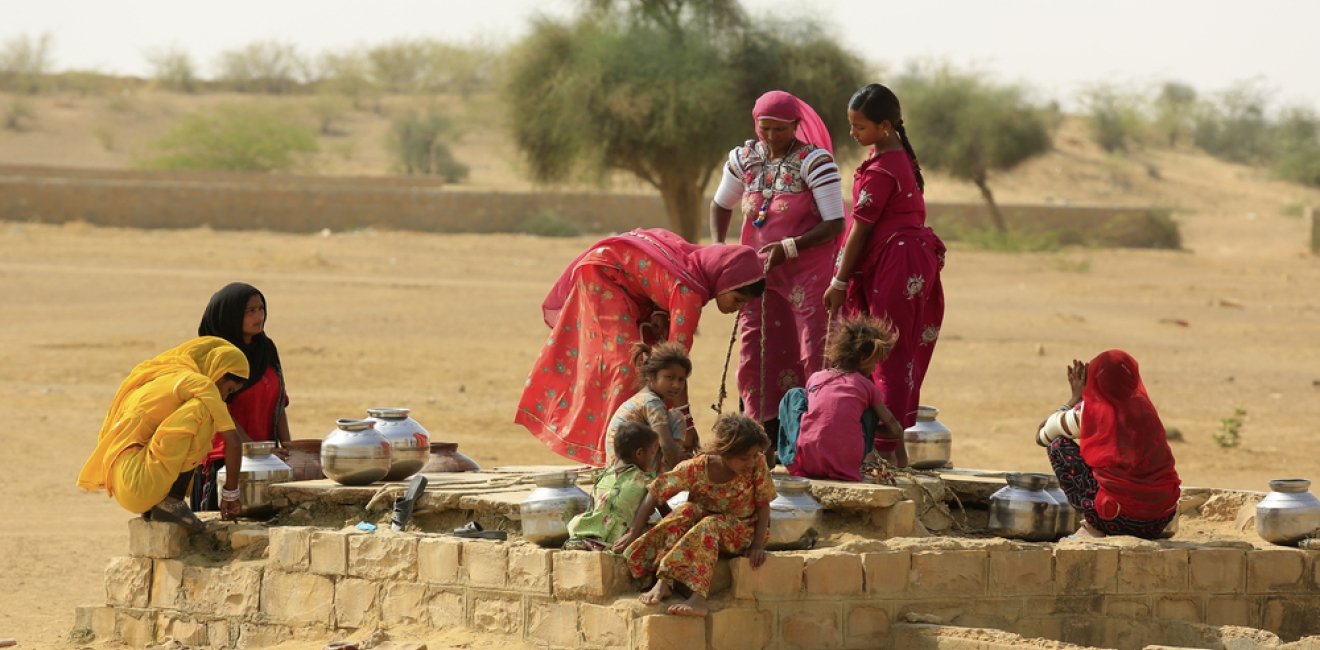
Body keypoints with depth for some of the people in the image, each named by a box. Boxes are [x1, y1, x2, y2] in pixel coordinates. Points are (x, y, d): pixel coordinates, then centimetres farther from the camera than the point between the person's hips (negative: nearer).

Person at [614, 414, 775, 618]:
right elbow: (654, 494, -13)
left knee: (708, 526, -35)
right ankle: (664, 583, -41)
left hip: (740, 530, -2)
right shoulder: (695, 469, -17)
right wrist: (634, 533, -16)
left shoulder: (758, 464, -16)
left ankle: (698, 597, -52)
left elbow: (763, 505, -10)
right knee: (686, 511, -31)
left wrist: (758, 545, -20)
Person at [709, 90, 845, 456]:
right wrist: (717, 249, 4)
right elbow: (721, 205, 20)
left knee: (813, 355, -9)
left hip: (807, 272, -5)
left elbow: (834, 225, -17)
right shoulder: (744, 159, 4)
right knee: (756, 354, 2)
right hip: (759, 272, 5)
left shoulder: (814, 162, -13)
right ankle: (766, 436, 9)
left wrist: (788, 248, -24)